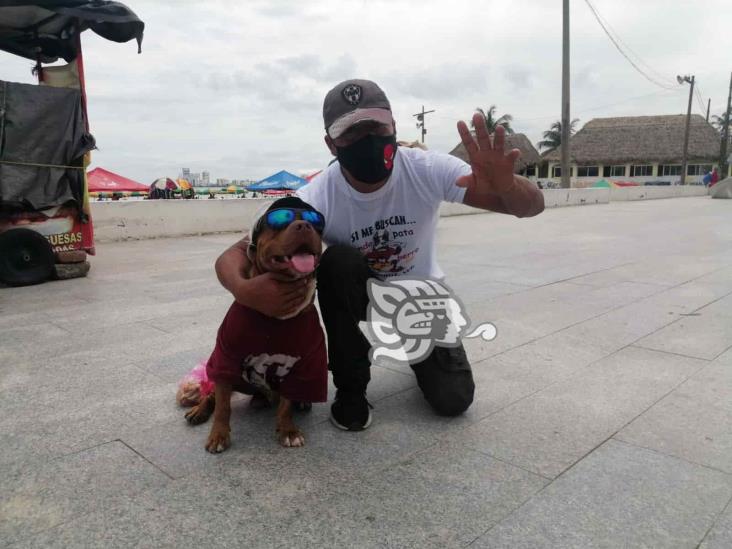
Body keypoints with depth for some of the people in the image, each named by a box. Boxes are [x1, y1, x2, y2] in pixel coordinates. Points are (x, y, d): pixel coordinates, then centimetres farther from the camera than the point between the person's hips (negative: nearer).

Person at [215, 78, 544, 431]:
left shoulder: (427, 171, -26)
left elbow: (533, 206, -28)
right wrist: (244, 290, -53)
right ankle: (351, 388, -11)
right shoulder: (317, 199, -27)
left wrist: (505, 186, -53)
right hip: (356, 296, 0)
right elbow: (235, 254, -28)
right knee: (337, 261, -34)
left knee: (453, 400, -13)